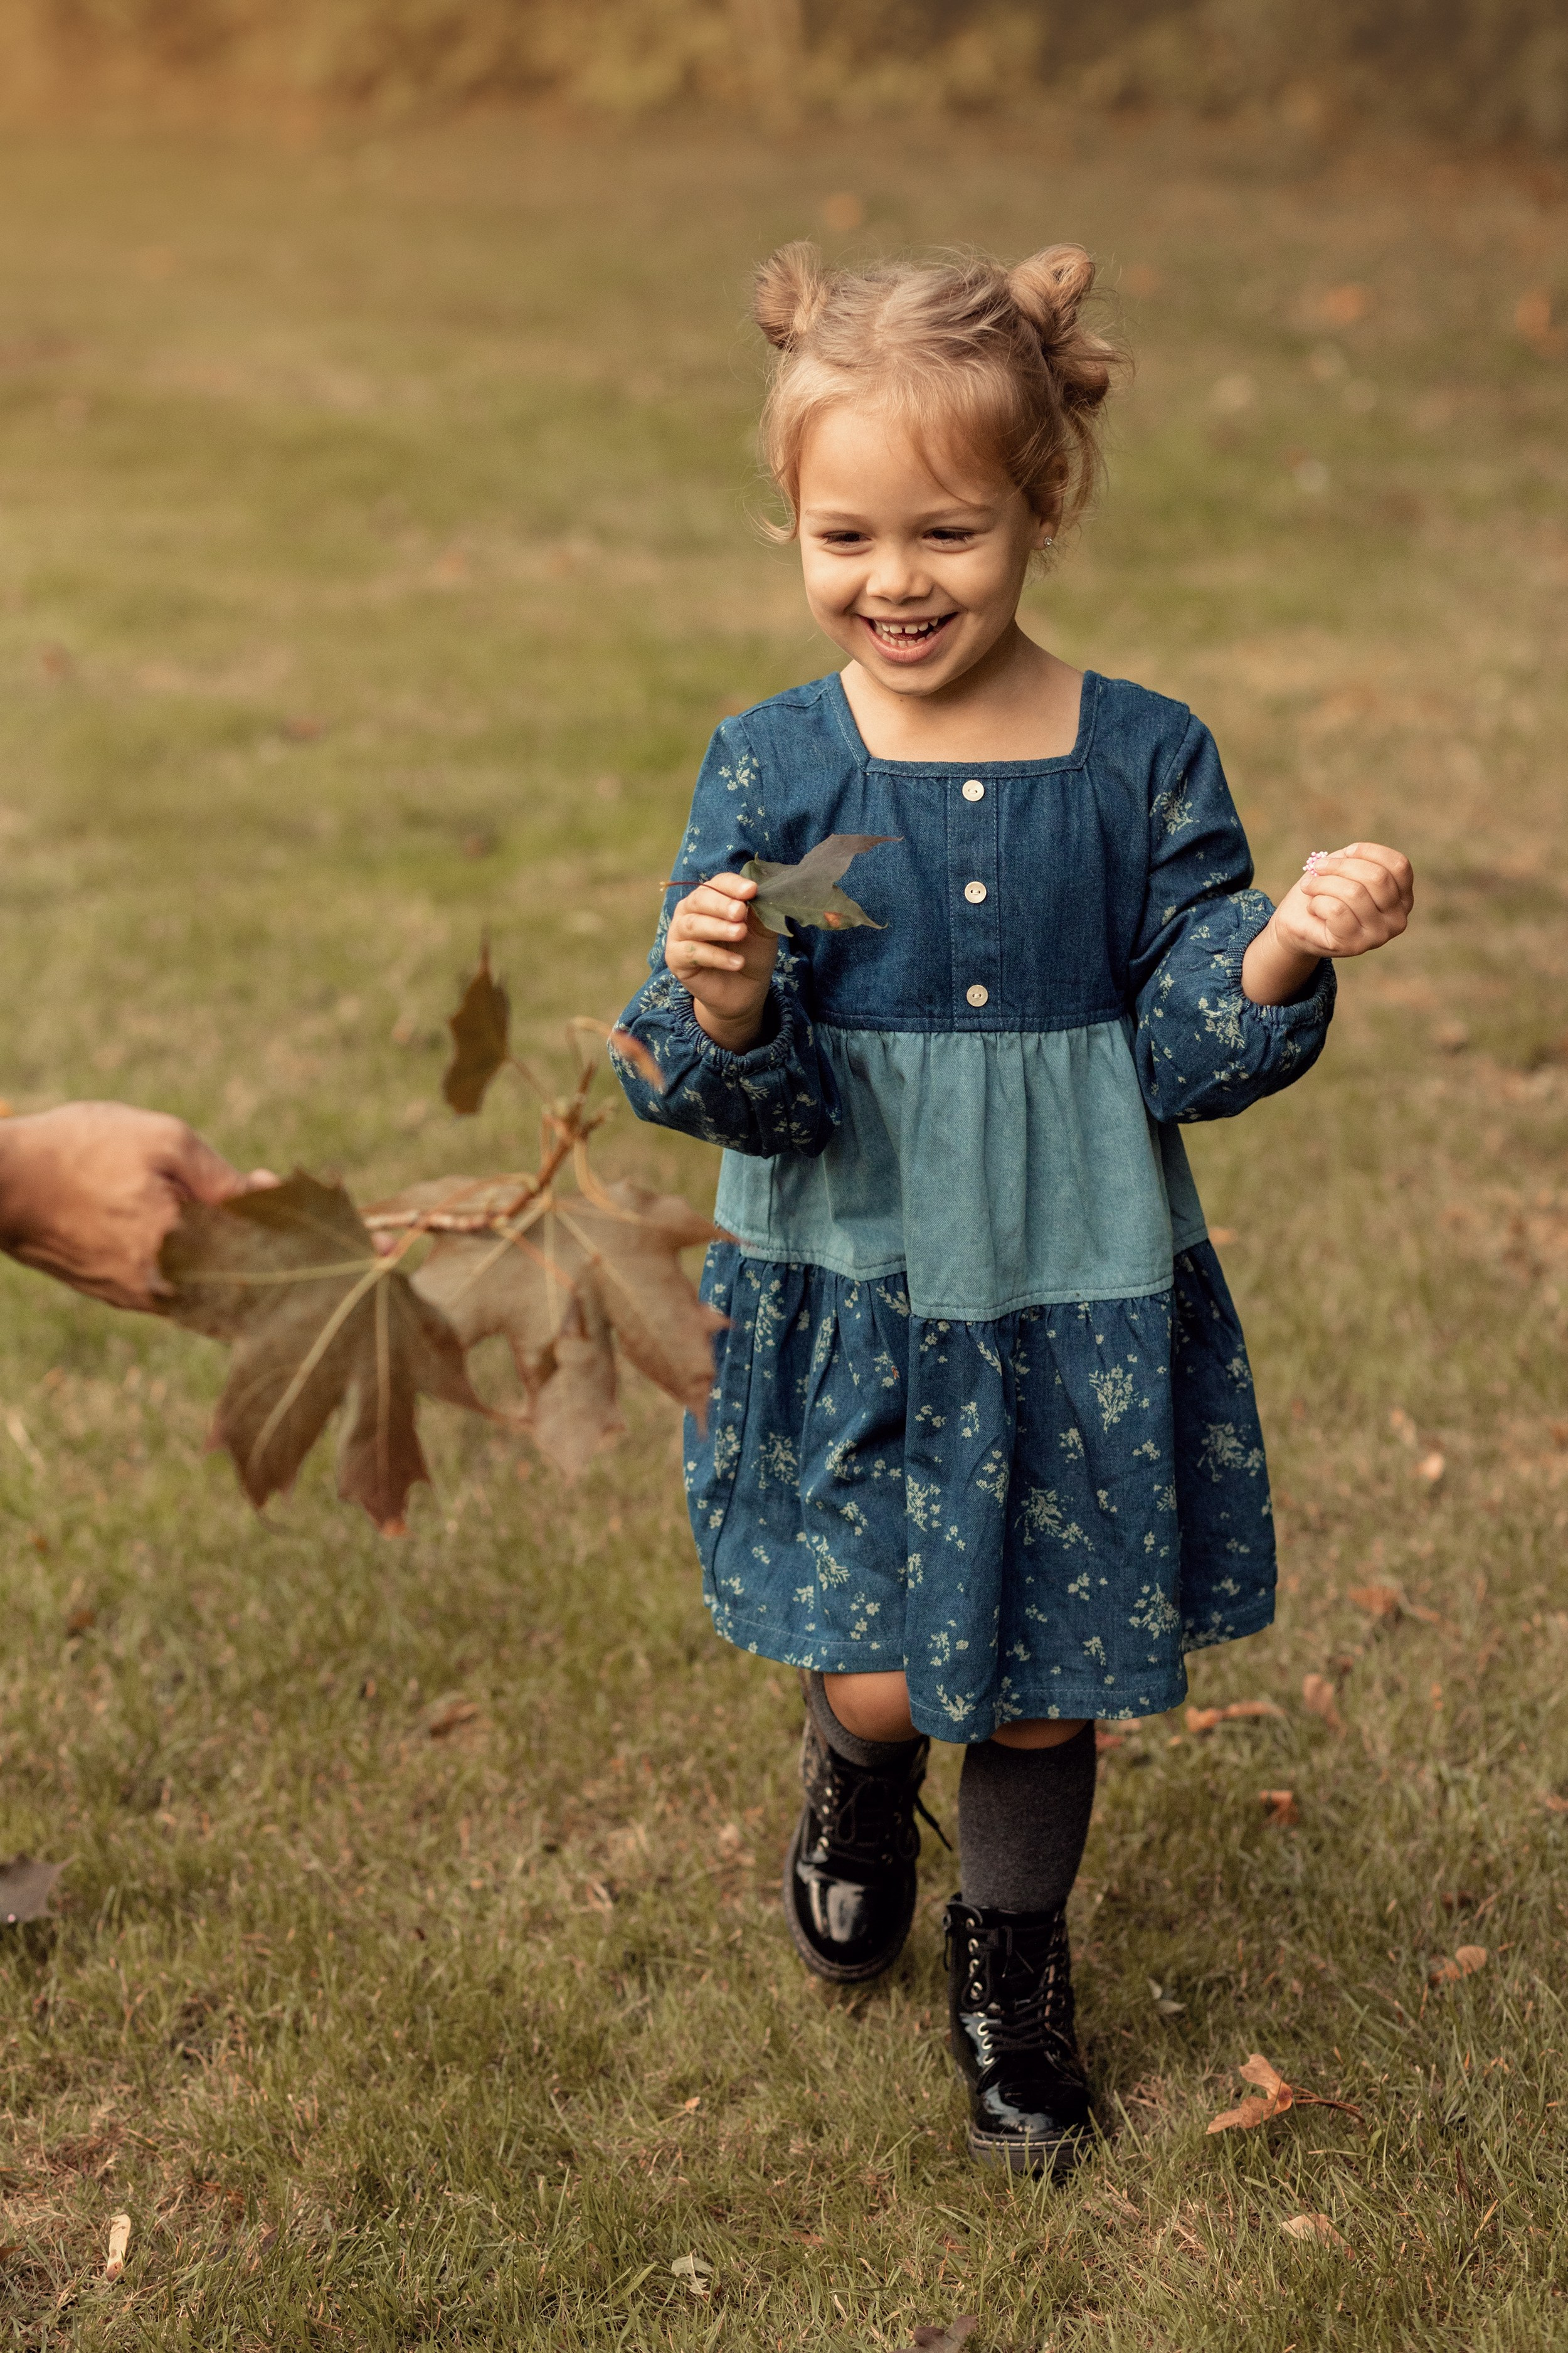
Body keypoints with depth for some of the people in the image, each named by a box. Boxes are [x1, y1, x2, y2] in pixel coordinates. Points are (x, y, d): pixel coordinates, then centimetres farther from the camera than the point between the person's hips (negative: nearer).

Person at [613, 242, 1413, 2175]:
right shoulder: (771, 769, -8)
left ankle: (1012, 1957, 41)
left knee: (1043, 1686, 13)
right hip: (853, 1303, -1)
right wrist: (718, 1014, -32)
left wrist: (1285, 956, -22)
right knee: (884, 1681, 2)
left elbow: (1184, 1057, -4)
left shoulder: (1146, 760, -6)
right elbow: (744, 1101, -10)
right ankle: (854, 1773, 41)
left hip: (1077, 1304, 1)